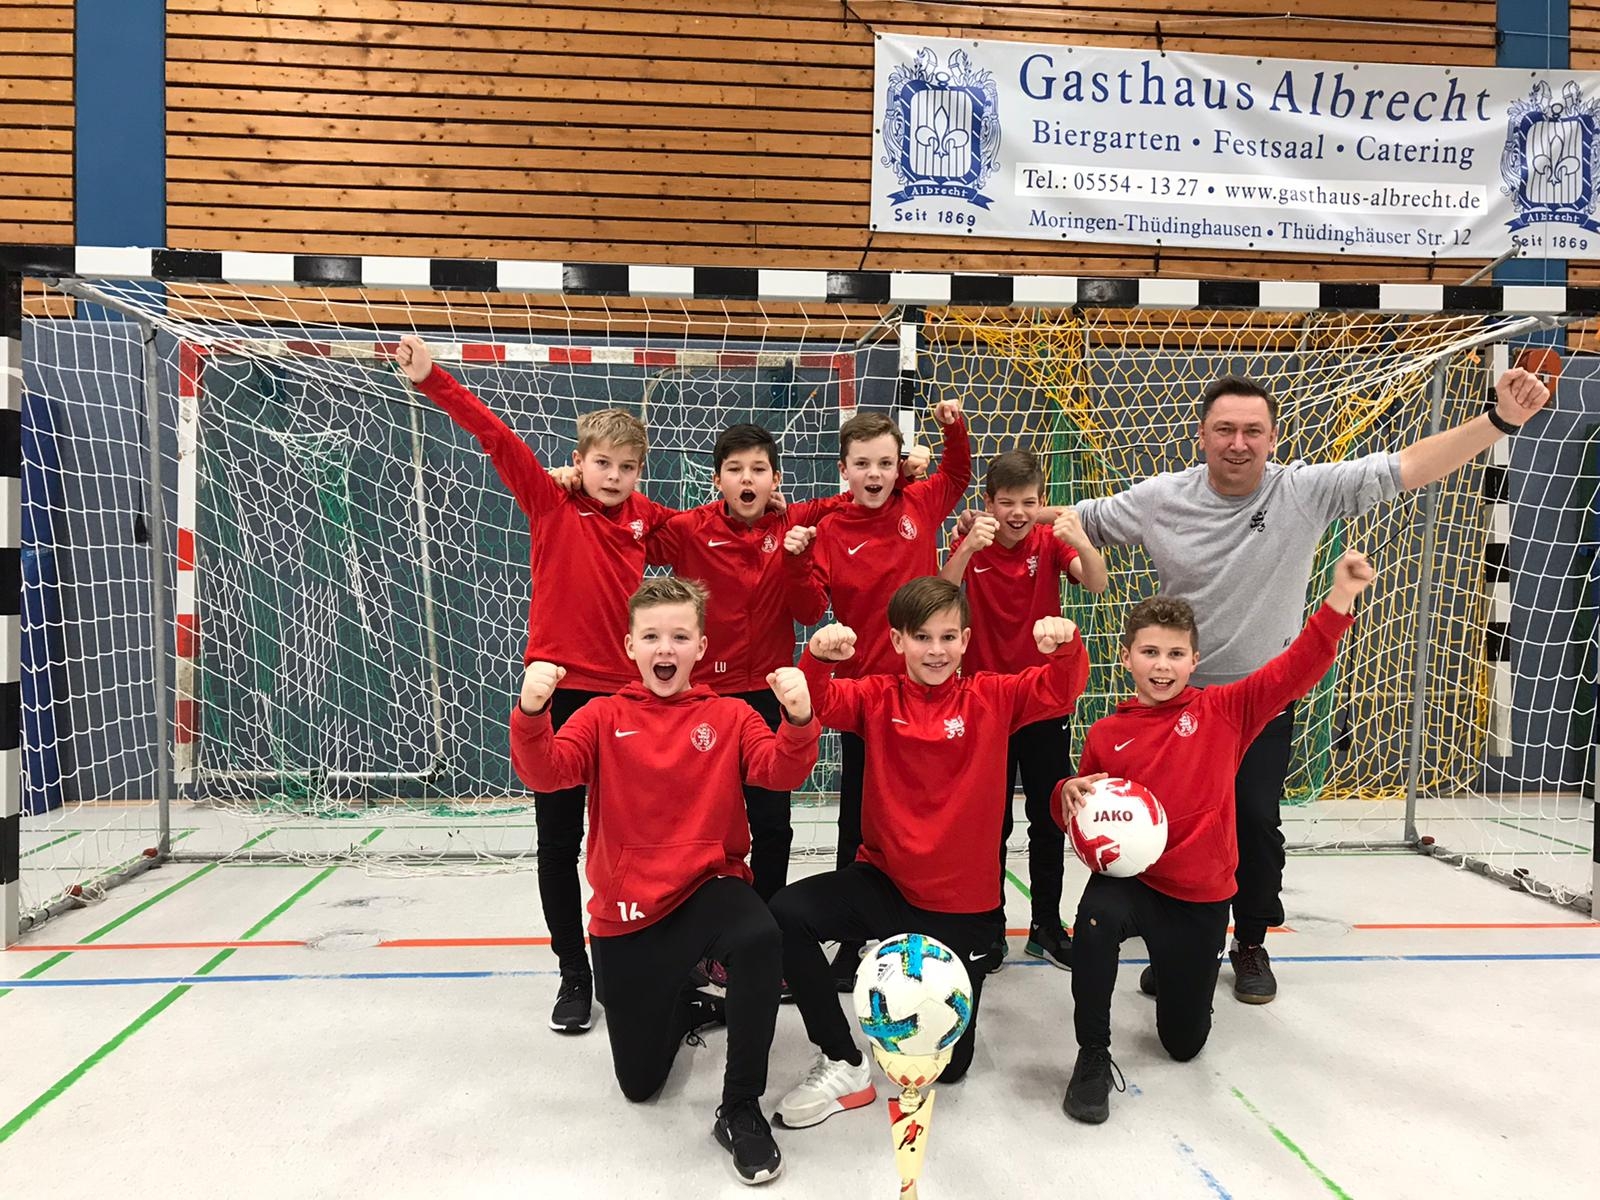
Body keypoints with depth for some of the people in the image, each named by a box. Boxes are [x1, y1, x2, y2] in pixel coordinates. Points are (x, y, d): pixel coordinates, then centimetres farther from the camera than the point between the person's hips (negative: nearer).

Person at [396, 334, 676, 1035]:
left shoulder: (644, 519, 5)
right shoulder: (550, 505, -4)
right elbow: (495, 437, -13)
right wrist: (431, 380, -22)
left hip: (626, 691, 2)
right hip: (559, 689, -2)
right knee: (558, 839, 6)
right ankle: (573, 974, 20)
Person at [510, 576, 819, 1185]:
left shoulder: (729, 717, 1)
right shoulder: (604, 717, 2)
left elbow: (781, 771, -15)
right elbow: (546, 773, -13)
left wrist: (798, 722, -37)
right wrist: (531, 714, -33)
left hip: (710, 886, -1)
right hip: (626, 910, 1)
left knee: (760, 940, -38)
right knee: (639, 1083, 7)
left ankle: (740, 1109, -17)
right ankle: (683, 1004, 43)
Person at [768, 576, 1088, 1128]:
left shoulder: (990, 699, -3)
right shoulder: (878, 698, -2)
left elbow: (1059, 690, -14)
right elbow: (819, 703, -17)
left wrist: (1065, 646, -35)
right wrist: (819, 657, -38)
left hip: (961, 900, 0)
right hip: (884, 880, 1)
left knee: (947, 1062, 5)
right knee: (786, 913, -27)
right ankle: (843, 1064, -9)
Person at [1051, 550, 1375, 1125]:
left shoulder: (1224, 710, -5)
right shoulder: (1105, 734, -2)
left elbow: (1295, 670, -17)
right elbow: (1078, 818, 7)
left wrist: (1340, 598, -29)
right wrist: (1069, 795, -18)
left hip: (1201, 898, 1)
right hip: (1129, 878, 0)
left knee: (1185, 1041, 11)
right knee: (1096, 918, -38)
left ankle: (1173, 976, 48)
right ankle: (1093, 1057, -15)